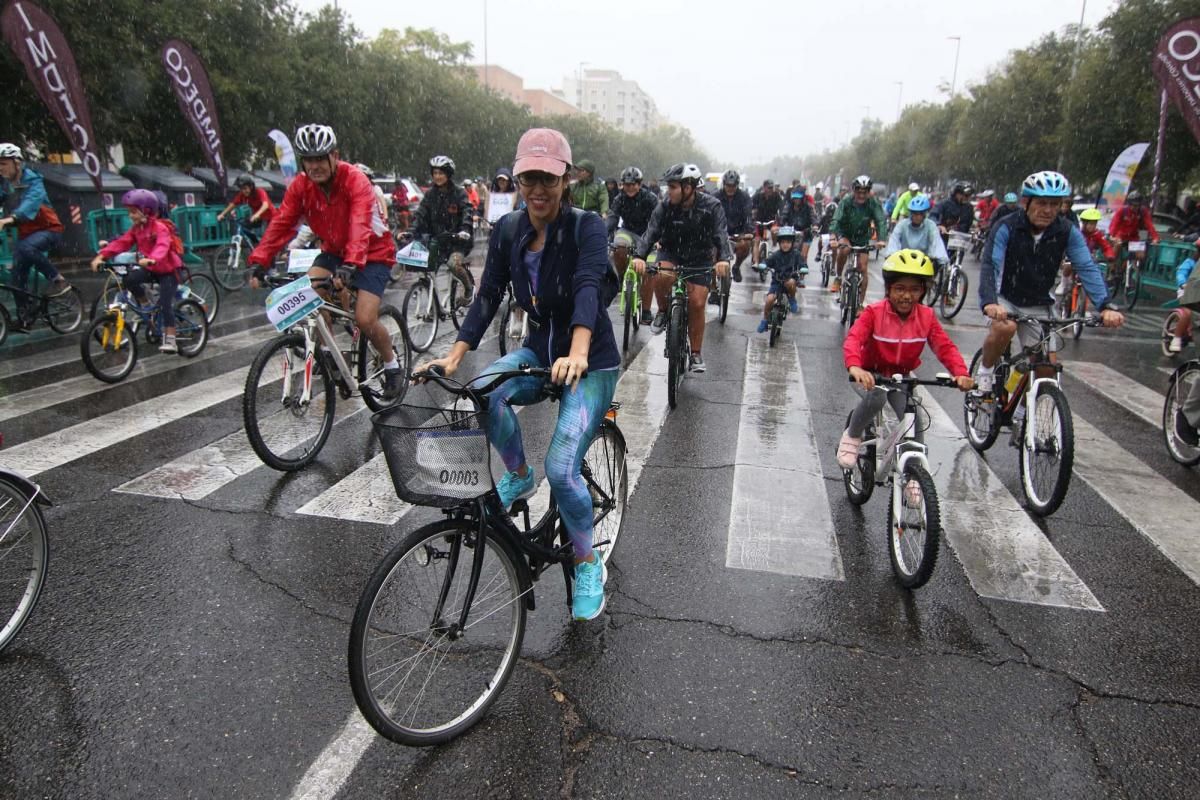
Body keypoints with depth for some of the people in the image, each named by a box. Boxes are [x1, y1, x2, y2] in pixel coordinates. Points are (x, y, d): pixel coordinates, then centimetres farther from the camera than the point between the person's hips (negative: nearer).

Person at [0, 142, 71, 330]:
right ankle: (24, 316, 9)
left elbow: (31, 202, -34)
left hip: (48, 229, -6)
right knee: (17, 275, 0)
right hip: (25, 232, 6)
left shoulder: (32, 180, -16)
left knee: (26, 247, -36)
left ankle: (58, 280, -20)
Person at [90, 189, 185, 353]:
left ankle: (170, 340, -6)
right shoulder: (136, 229, 1)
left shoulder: (160, 227, -21)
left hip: (168, 270, -7)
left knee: (165, 304, -12)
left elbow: (162, 246, -40)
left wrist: (152, 259, -59)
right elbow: (121, 243, -7)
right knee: (130, 279, -21)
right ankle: (145, 305, 4)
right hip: (150, 269, 7)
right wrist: (101, 255, -20)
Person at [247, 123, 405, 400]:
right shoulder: (300, 185, -9)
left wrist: (350, 265, -53)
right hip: (334, 250, 5)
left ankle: (392, 365, 9)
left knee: (364, 320, -18)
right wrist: (259, 262, -28)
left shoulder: (355, 181, -25)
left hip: (373, 253, -5)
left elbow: (360, 227, -38)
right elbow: (281, 223, -16)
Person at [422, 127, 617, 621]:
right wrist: (454, 357, -21)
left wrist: (578, 353, -50)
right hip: (539, 349, 5)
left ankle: (589, 566, 7)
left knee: (562, 469, -20)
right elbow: (488, 297, -7)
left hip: (591, 362, -4)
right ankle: (518, 477, 1)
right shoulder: (506, 233, -1)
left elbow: (588, 288, -33)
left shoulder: (586, 227, -16)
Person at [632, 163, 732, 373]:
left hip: (699, 259, -1)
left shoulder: (711, 206, -18)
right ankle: (663, 311, -3)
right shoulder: (665, 206, -14)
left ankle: (695, 355, 5)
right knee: (661, 276, -34)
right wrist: (639, 256, -42)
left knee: (697, 304, -10)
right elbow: (651, 232, -23)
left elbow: (721, 234, -29)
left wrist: (724, 259, -49)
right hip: (671, 254, 1)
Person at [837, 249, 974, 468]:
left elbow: (945, 347, -15)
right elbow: (853, 339, -34)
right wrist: (855, 367, -56)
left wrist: (961, 373, -34)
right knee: (876, 397, -35)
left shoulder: (926, 316, -9)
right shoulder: (874, 312, -20)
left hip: (902, 377, 3)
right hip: (873, 374, -3)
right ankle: (852, 436, -6)